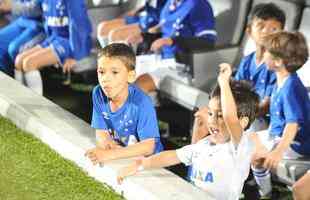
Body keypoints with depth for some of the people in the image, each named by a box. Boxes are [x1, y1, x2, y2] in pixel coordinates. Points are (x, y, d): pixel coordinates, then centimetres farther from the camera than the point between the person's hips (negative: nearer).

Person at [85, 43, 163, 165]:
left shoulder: (141, 103, -23)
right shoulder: (98, 94, -8)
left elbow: (148, 147, -25)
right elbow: (101, 132, 1)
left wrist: (110, 154, -31)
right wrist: (108, 144, -23)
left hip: (147, 158, -4)